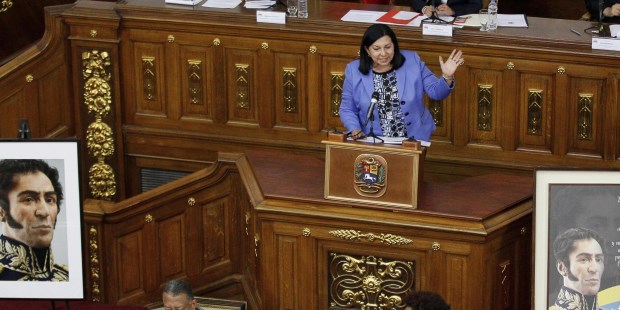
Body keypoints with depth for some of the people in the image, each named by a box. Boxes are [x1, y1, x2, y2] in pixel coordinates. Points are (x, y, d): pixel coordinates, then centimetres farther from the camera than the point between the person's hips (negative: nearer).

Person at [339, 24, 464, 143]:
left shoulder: (412, 61, 0)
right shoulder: (354, 71, 0)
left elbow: (435, 91, 4)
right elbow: (347, 110, 8)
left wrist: (447, 77, -15)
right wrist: (355, 130, -10)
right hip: (374, 143, 0)